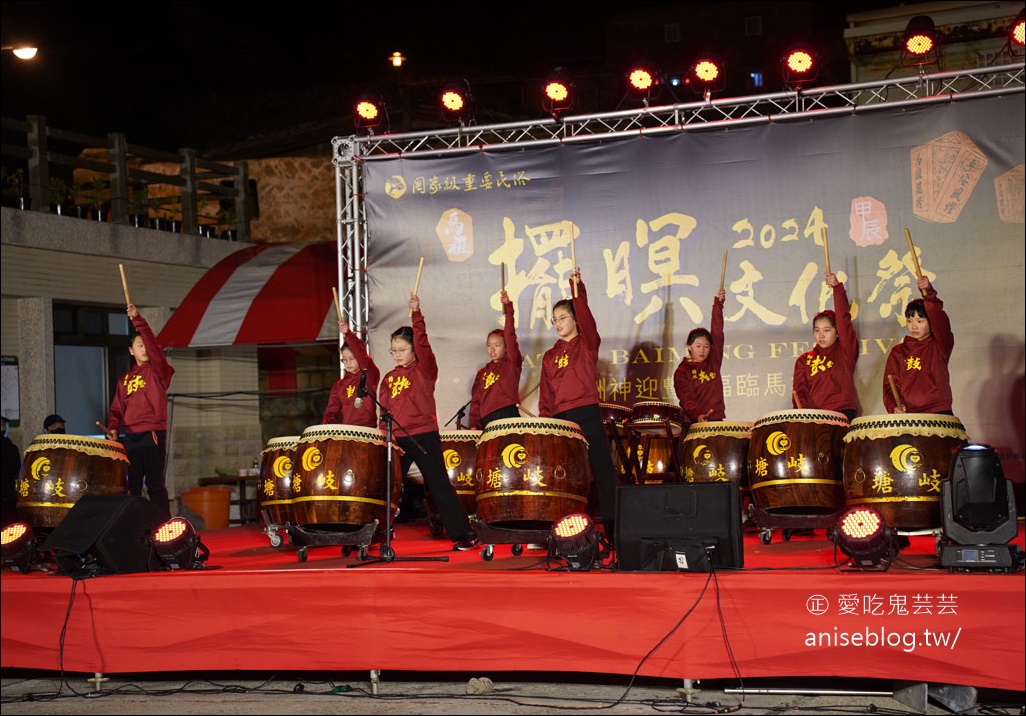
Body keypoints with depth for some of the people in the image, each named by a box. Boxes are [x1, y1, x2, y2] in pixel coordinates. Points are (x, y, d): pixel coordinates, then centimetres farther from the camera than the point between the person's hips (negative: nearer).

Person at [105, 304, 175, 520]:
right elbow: (117, 409, 15)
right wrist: (113, 428, -4)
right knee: (132, 485, 6)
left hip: (153, 435, -5)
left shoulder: (158, 371, 2)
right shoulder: (125, 379, 17)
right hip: (130, 437, 5)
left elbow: (153, 345, -14)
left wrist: (138, 320, -23)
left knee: (155, 484, -7)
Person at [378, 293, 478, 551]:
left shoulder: (424, 370, 0)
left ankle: (464, 534, 1)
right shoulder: (389, 378, 14)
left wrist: (416, 314, -24)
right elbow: (384, 410, 13)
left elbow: (422, 344, -16)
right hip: (397, 440, 5)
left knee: (440, 486, -4)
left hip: (424, 437, -5)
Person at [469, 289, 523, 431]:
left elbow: (510, 336, -1)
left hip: (508, 416, -5)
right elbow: (476, 400, 17)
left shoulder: (511, 363, 10)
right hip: (486, 422, 5)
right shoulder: (482, 373, 23)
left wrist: (508, 307, -8)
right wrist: (474, 424, 2)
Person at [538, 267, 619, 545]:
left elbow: (585, 317, -14)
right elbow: (545, 396, 11)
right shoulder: (549, 356, 16)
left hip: (588, 416, -4)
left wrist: (577, 289, -21)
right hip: (560, 421, 4)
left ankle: (615, 533, -6)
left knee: (603, 474, -5)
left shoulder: (587, 343, 6)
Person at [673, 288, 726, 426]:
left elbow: (717, 333, 4)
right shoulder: (682, 372, 1)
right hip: (691, 422, -3)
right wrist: (697, 415, -31)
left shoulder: (713, 361, 11)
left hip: (715, 419, 3)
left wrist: (718, 305, -1)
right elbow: (686, 398, -12)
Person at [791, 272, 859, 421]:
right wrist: (801, 411, -12)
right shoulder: (804, 360, 19)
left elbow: (843, 320, -2)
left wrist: (837, 288, -11)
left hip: (841, 412, -2)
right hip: (813, 416, 3)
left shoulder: (845, 350, 10)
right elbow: (799, 389, 9)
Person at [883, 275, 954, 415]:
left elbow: (939, 320, -13)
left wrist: (929, 293, -27)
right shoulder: (898, 352, 13)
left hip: (939, 411, -2)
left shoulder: (939, 345, 6)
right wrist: (894, 407, -16)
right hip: (908, 415, 2)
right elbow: (890, 384, 4)